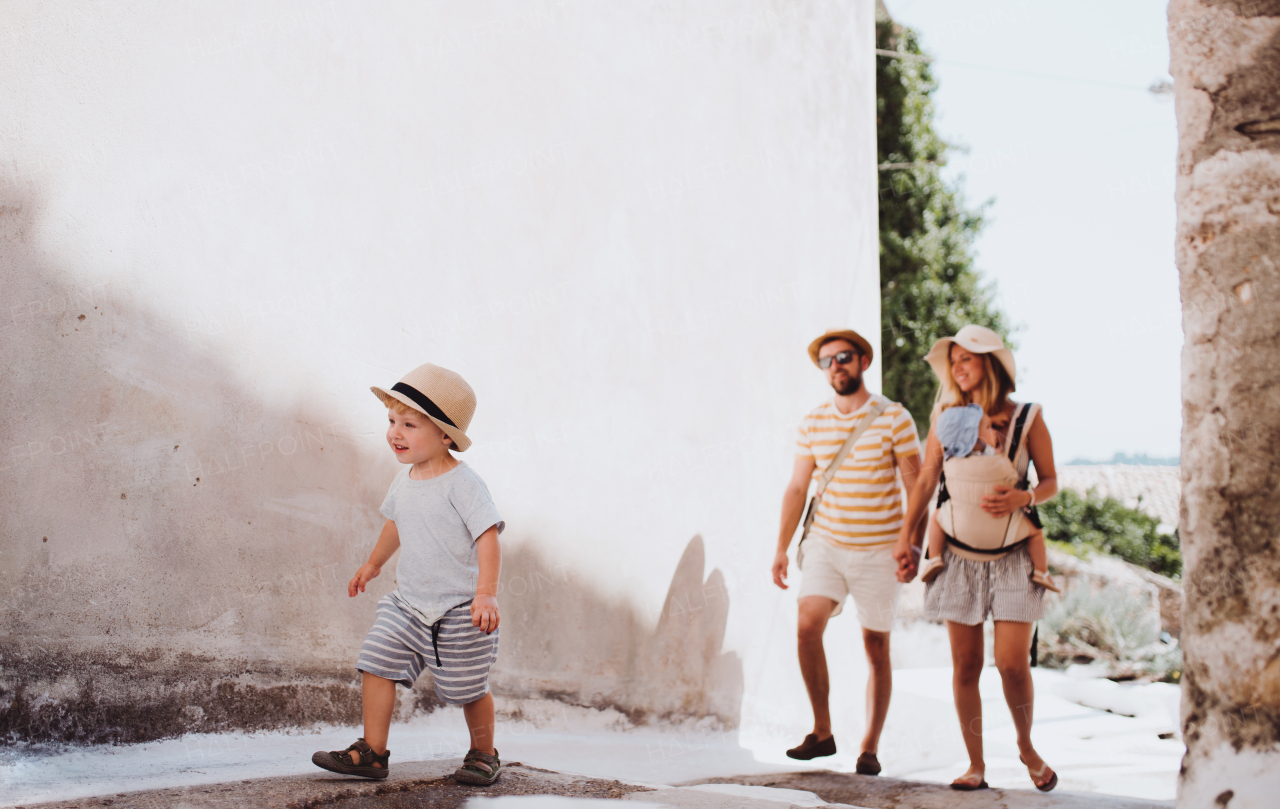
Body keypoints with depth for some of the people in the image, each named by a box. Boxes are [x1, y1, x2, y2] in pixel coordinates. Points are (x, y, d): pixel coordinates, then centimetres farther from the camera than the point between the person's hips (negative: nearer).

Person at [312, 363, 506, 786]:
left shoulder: (461, 483, -18)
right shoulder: (404, 480, 5)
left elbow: (488, 535, -23)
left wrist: (486, 592, -32)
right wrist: (373, 563, 36)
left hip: (457, 609, -6)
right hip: (406, 601, 6)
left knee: (467, 687, 5)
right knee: (376, 663, -6)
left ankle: (483, 755, 27)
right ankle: (372, 752, 2)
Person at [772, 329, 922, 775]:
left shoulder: (894, 418, -5)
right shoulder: (813, 422, 5)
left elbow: (916, 487, -5)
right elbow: (797, 488, 7)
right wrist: (781, 548, 2)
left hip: (879, 551, -2)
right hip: (826, 545, 2)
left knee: (876, 646, 4)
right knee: (807, 629, -15)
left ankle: (870, 746, 15)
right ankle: (822, 732, -1)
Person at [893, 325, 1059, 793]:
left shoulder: (1027, 418, 0)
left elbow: (1051, 481, 4)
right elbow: (926, 480, 10)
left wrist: (1024, 498, -17)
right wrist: (905, 538, 6)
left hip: (1012, 556, -2)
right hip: (959, 556, 2)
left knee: (1012, 663, -8)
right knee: (965, 665, 2)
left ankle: (1026, 747, 18)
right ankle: (976, 766, 12)